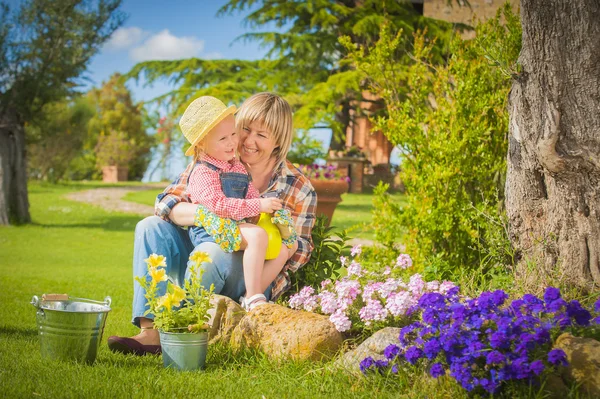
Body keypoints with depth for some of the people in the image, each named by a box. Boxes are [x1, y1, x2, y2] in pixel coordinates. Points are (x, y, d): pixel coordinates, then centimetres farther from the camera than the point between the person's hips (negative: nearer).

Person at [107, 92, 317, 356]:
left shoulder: (299, 190, -5)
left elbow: (293, 250, -5)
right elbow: (165, 203, -7)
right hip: (201, 265, 4)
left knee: (211, 250, -35)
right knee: (151, 227, -19)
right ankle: (150, 331, -30)